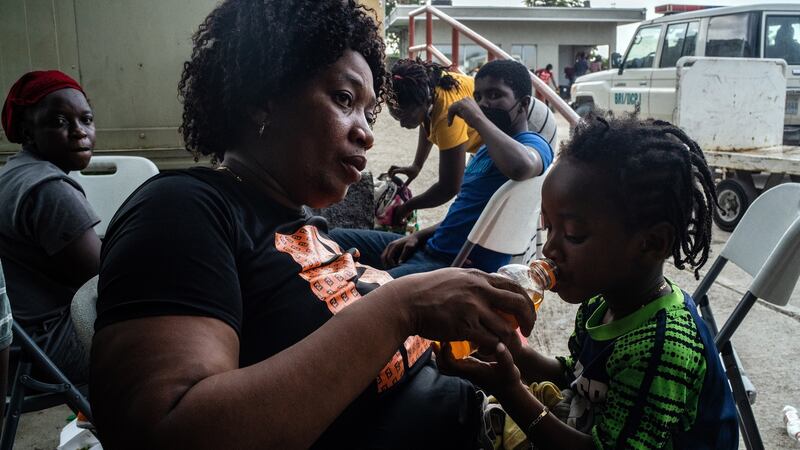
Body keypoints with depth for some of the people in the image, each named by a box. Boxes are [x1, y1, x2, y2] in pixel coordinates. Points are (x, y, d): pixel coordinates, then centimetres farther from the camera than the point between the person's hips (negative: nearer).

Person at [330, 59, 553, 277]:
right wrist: (419, 236, 10)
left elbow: (521, 167, -38)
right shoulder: (488, 148, 20)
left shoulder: (533, 144, -11)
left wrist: (478, 119, -23)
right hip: (433, 248, 10)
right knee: (336, 238, 11)